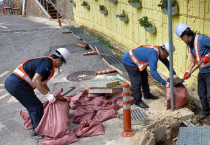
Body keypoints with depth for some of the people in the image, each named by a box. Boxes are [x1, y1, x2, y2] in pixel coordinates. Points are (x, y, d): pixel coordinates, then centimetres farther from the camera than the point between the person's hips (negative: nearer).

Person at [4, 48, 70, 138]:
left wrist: (51, 95, 30)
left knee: (32, 107, 22)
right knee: (37, 108, 0)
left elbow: (42, 83, 30)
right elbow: (36, 80, -23)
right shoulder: (47, 63, -12)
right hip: (18, 84, -10)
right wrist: (48, 95, -17)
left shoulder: (44, 61, 20)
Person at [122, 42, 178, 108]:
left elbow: (166, 63, 9)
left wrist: (174, 74, 8)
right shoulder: (153, 55, -33)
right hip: (129, 61, -11)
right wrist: (164, 83, -33)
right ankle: (138, 101, 1)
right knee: (136, 81, -10)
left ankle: (147, 95, 33)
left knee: (144, 76, 18)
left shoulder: (159, 50, -4)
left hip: (134, 60, 11)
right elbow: (153, 72, -37)